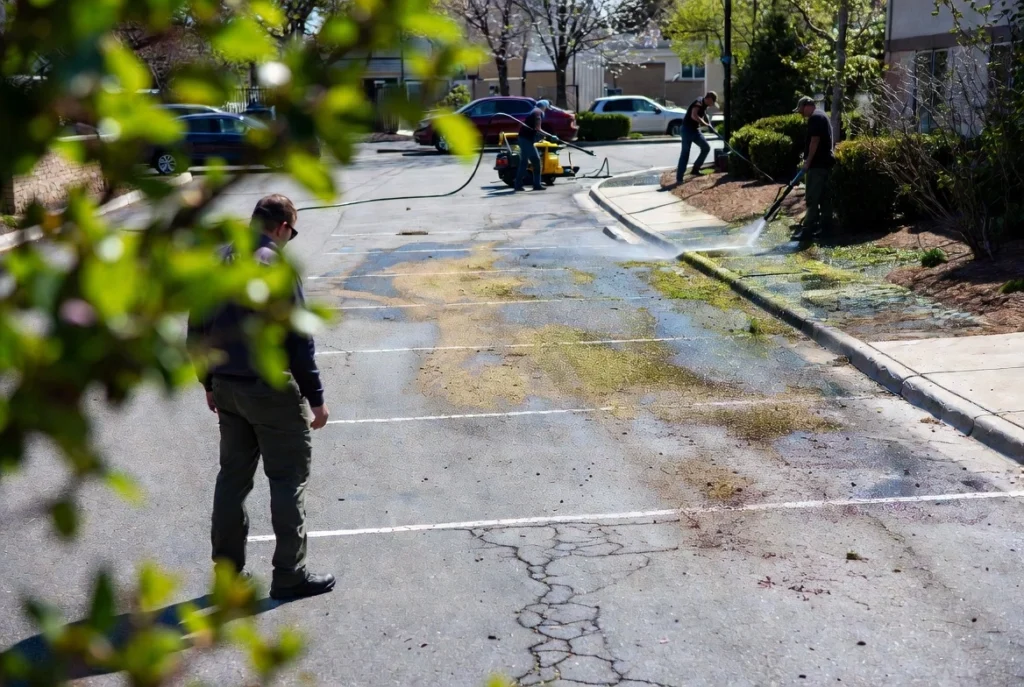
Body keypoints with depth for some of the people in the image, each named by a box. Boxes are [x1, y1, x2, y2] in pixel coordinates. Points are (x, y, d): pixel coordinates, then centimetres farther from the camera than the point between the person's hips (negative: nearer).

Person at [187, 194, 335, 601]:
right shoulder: (278, 266, -15)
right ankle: (289, 575, 10)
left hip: (227, 388, 7)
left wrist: (210, 384, 21)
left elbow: (197, 331, 11)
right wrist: (316, 398, -9)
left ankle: (228, 570, 23)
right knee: (289, 479, 4)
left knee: (233, 476, 15)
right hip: (272, 391, -7)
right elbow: (298, 339, -16)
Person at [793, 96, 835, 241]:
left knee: (812, 198, -11)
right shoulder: (822, 116, 19)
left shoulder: (815, 118, -14)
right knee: (825, 196, 12)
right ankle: (825, 226, 16)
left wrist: (808, 161, -17)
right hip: (826, 162, 11)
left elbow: (815, 141, -20)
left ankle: (808, 230, -12)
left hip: (818, 163, -11)